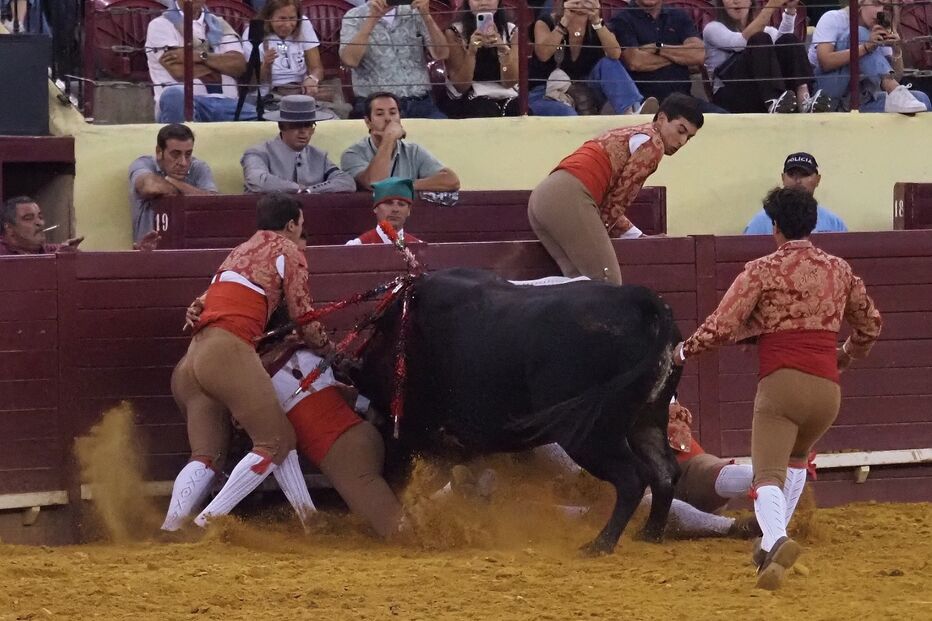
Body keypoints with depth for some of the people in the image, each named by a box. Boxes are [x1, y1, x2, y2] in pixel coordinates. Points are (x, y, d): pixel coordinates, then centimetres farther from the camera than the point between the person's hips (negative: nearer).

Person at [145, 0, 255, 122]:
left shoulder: (219, 24, 21)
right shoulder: (161, 24, 6)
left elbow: (239, 65, 3)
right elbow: (180, 71, -8)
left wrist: (199, 56, -10)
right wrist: (221, 64, 4)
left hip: (225, 103, 4)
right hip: (183, 103, -4)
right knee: (175, 94, -39)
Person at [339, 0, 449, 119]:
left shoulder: (415, 13, 11)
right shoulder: (354, 17, 5)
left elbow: (441, 54, 0)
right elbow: (350, 60, -13)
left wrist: (426, 15, -13)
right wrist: (372, 18, -17)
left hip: (420, 104, 3)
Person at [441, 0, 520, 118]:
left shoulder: (511, 31, 8)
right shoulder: (454, 33, 1)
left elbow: (510, 82, -1)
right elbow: (460, 86, -5)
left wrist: (503, 49, -17)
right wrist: (471, 51, -18)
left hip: (506, 96, 3)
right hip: (467, 100, -3)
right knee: (490, 115, -34)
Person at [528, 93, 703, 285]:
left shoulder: (628, 136, 31)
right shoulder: (652, 142, 3)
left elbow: (609, 197, 29)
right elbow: (618, 197, 0)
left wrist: (637, 236, 34)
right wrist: (597, 233, 10)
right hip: (570, 198, -10)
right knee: (607, 284, -10)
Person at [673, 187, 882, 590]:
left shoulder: (762, 270, -1)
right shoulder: (839, 270, 14)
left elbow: (722, 326, -6)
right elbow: (870, 323, 26)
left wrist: (685, 351, 12)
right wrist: (847, 356, 45)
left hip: (781, 383, -5)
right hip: (828, 390, 5)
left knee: (768, 476, -13)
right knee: (796, 459, 31)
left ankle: (776, 539, -42)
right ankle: (773, 540, 27)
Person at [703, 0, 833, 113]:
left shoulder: (764, 29, 24)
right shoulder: (713, 28, 10)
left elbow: (786, 41, -2)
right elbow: (741, 41, -13)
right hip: (730, 96, -4)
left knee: (789, 40, -14)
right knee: (760, 40, -24)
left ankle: (803, 100, -38)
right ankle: (773, 103, -48)